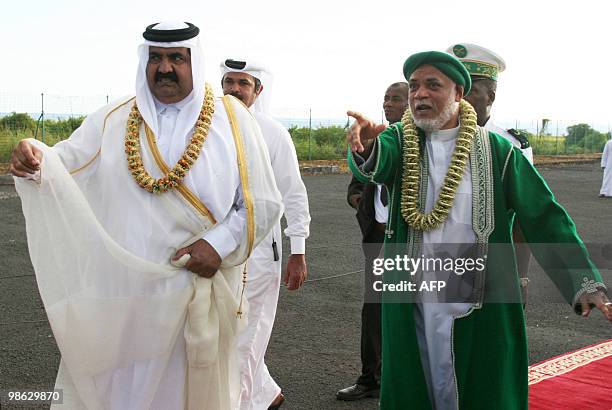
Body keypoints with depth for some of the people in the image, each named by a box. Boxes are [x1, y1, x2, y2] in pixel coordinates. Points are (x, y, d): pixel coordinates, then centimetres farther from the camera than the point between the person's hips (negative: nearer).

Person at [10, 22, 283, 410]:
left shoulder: (232, 118, 0)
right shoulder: (113, 120, 5)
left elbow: (264, 204, -1)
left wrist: (218, 244, -15)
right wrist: (34, 161, -22)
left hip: (200, 287, -1)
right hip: (121, 290, 1)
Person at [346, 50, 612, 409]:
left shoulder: (497, 151, -1)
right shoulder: (401, 141, 2)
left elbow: (544, 218, -6)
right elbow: (376, 164, -21)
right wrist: (365, 145, -46)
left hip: (482, 307, -1)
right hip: (412, 301, 1)